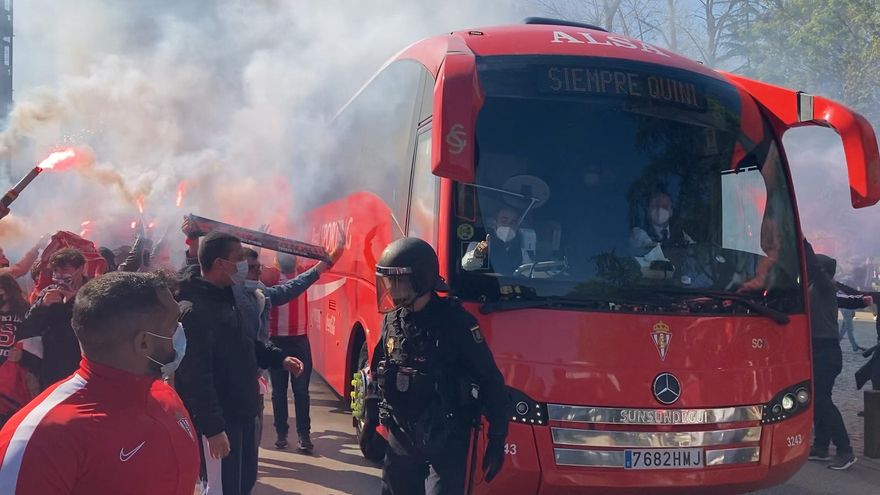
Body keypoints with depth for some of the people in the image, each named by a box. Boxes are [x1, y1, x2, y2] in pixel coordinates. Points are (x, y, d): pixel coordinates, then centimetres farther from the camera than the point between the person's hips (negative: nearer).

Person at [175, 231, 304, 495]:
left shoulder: (226, 298, 10)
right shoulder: (193, 310, -23)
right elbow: (196, 377, -27)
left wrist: (279, 358, 13)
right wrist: (212, 428, -28)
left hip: (241, 413, 10)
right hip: (218, 421, -10)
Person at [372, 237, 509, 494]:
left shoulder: (455, 322, -16)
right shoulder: (392, 321, 2)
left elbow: (490, 383, -12)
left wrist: (497, 441, -11)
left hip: (445, 443, -6)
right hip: (401, 439, 6)